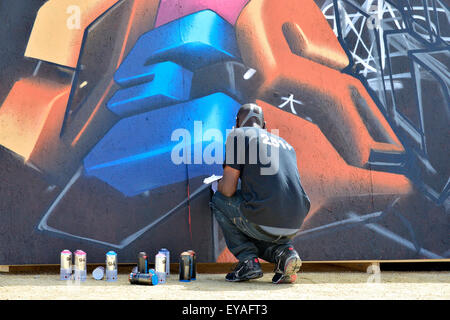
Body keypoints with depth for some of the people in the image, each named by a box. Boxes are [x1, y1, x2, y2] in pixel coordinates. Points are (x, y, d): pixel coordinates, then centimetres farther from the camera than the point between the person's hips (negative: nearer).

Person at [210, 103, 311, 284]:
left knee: (219, 200, 20)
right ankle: (284, 252, 4)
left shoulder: (238, 135, 5)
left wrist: (219, 185, 23)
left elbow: (228, 190, -2)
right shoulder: (284, 143, 24)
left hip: (264, 224, -6)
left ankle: (248, 260, 6)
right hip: (294, 228, 7)